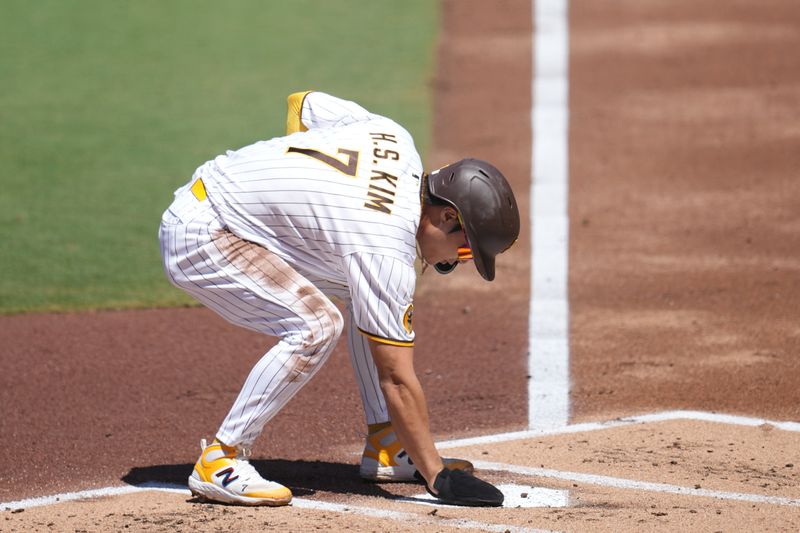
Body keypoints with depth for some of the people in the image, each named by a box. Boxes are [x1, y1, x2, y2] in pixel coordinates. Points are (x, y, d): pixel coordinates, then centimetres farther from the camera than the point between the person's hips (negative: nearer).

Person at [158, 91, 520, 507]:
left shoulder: (396, 139, -5)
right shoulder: (385, 248, -28)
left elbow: (303, 102, 13)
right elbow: (397, 379, -24)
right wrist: (436, 477, -21)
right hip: (197, 237, -10)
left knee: (368, 296, 8)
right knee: (315, 326, -25)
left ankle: (385, 446, 11)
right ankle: (218, 461, -15)